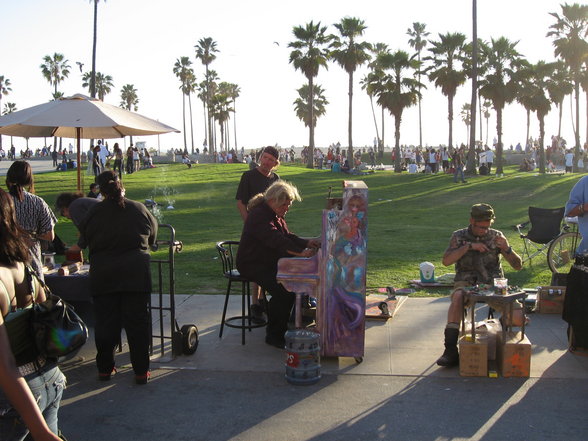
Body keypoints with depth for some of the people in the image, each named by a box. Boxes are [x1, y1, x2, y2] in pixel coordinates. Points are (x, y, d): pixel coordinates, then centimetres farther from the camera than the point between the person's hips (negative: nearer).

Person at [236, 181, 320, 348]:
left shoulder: (276, 215, 13)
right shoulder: (259, 216, -21)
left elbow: (288, 236, 11)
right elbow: (276, 240, -33)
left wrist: (307, 243, -8)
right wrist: (300, 252, -41)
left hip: (270, 262, 10)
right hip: (252, 265, -10)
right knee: (282, 290, -27)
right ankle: (274, 335, -14)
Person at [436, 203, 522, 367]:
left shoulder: (497, 236, 9)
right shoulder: (459, 236, 8)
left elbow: (518, 265, 6)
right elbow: (446, 261, -7)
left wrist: (506, 249, -14)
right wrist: (469, 246, -14)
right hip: (466, 283, -1)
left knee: (517, 316, -25)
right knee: (457, 297, -38)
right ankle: (451, 350, -35)